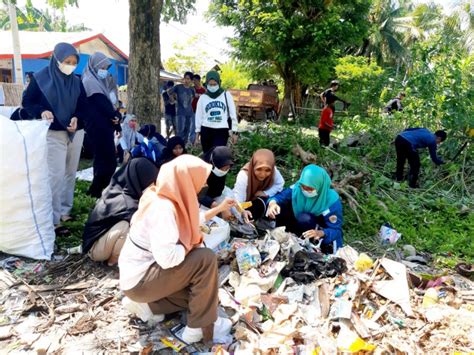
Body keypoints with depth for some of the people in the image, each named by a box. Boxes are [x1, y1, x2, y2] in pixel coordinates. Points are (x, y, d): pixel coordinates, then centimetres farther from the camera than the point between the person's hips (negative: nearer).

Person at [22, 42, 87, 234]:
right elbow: (27, 101, 0)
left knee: (70, 173, 10)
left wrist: (77, 118, -9)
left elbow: (84, 105, 11)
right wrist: (41, 112, -20)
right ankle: (53, 220, -7)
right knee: (56, 175, -11)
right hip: (54, 134, -5)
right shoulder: (40, 78, -4)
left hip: (76, 133, 5)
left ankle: (65, 210, 23)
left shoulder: (76, 81, 8)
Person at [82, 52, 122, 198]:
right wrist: (115, 116, -5)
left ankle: (97, 190, 21)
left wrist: (116, 116, -5)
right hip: (98, 127, -9)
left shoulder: (101, 81, 20)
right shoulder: (90, 81, -8)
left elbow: (111, 102, 12)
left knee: (103, 159, 13)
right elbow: (102, 104, -16)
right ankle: (97, 191, -1)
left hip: (104, 126, 9)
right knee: (108, 161, -9)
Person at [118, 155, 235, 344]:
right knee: (206, 259, -18)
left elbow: (192, 220, 21)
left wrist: (219, 209, 24)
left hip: (143, 270, 10)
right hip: (139, 280, -10)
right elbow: (167, 257, -35)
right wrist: (190, 246, -16)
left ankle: (152, 304, 14)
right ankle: (200, 327, -4)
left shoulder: (165, 197, 3)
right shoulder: (163, 208, -27)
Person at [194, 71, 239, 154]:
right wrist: (197, 133, 8)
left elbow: (233, 114, 4)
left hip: (222, 131, -2)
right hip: (206, 131, 2)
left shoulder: (226, 95, 3)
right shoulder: (203, 98, 6)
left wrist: (234, 132, 1)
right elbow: (199, 116, 10)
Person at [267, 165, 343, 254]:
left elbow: (337, 231, -26)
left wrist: (320, 233, -48)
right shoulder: (298, 188, -18)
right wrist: (273, 203, -43)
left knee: (305, 218, -35)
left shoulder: (332, 201, -27)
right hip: (300, 226, 4)